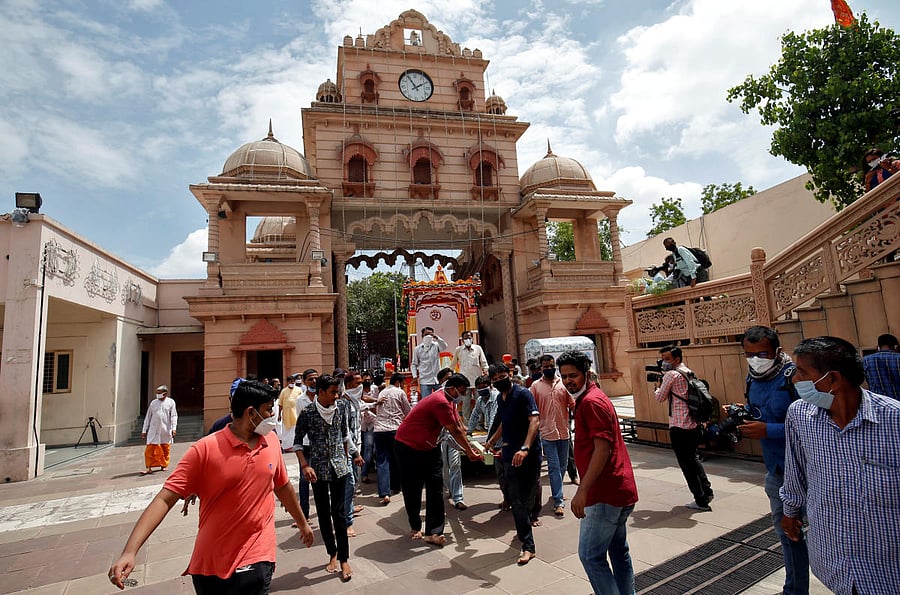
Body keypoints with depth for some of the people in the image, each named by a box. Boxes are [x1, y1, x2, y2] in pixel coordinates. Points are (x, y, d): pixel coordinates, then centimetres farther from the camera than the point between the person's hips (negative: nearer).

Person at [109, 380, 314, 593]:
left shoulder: (272, 442, -1)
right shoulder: (205, 449, -14)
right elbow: (165, 499, -15)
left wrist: (303, 523, 24)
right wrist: (129, 552, -25)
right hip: (209, 564, -1)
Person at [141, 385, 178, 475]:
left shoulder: (171, 402, 2)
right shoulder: (153, 402, 8)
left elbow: (174, 416, -2)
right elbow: (148, 417, 12)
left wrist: (174, 428, -12)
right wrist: (144, 430, 9)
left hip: (166, 431, -1)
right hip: (153, 431, 1)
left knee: (165, 449, 6)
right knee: (150, 450, -4)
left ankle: (164, 465, 20)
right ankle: (149, 468, 2)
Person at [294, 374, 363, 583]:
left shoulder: (342, 406, -4)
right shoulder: (307, 413, -13)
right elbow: (297, 442, -4)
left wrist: (351, 454, 15)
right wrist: (305, 466, -14)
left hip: (339, 465, 1)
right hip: (318, 468, -1)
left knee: (338, 512, 1)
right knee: (323, 513, 10)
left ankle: (344, 559, 11)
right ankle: (332, 554, 27)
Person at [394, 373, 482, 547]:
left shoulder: (449, 402, 6)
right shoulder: (441, 403, -26)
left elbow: (459, 427, 10)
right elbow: (455, 432, -20)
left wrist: (471, 449, 7)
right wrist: (470, 452, -10)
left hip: (429, 448, 9)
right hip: (408, 447, -9)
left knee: (435, 487, 1)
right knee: (412, 490, 7)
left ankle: (433, 531, 4)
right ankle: (415, 527, 25)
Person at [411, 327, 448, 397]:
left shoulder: (436, 346, 3)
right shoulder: (417, 349, 4)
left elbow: (444, 346, -19)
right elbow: (414, 364, 8)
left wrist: (437, 337, -32)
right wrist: (414, 375, -4)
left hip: (438, 380, 1)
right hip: (425, 381, -1)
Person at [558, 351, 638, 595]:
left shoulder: (591, 402, -17)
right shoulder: (589, 398, 14)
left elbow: (602, 450, -24)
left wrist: (582, 491, -25)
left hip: (605, 493, -11)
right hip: (620, 490, 11)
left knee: (590, 555, -3)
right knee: (618, 551, 19)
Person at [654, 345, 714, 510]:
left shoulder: (671, 374, -14)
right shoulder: (689, 373, 12)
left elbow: (660, 398, -7)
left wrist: (658, 386, 10)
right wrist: (663, 386, 13)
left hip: (680, 428, -9)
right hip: (695, 426, 9)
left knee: (687, 465, 3)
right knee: (693, 459, 25)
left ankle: (701, 501, 10)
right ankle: (707, 492, 27)